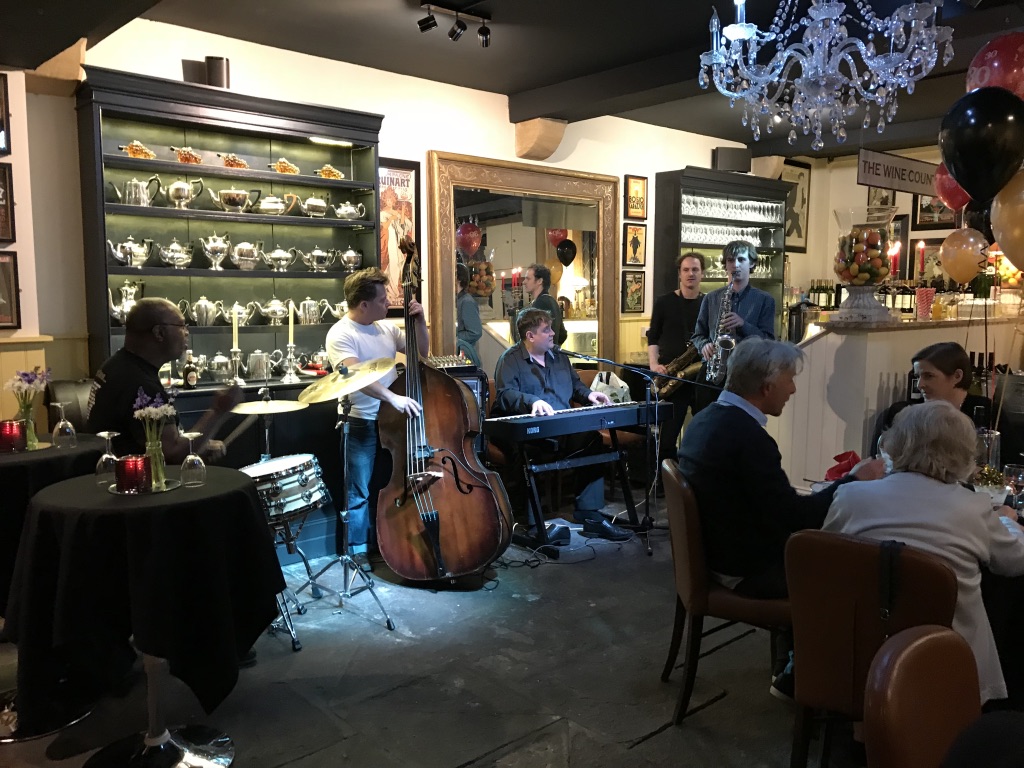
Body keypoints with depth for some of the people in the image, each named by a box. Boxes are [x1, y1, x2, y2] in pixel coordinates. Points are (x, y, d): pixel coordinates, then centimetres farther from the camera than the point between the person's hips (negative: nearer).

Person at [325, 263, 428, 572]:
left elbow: (421, 350, 14)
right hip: (360, 423, -7)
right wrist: (393, 397, -39)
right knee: (360, 491, 2)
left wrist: (419, 319, -2)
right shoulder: (341, 335, -15)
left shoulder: (386, 328, 7)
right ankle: (358, 549, 16)